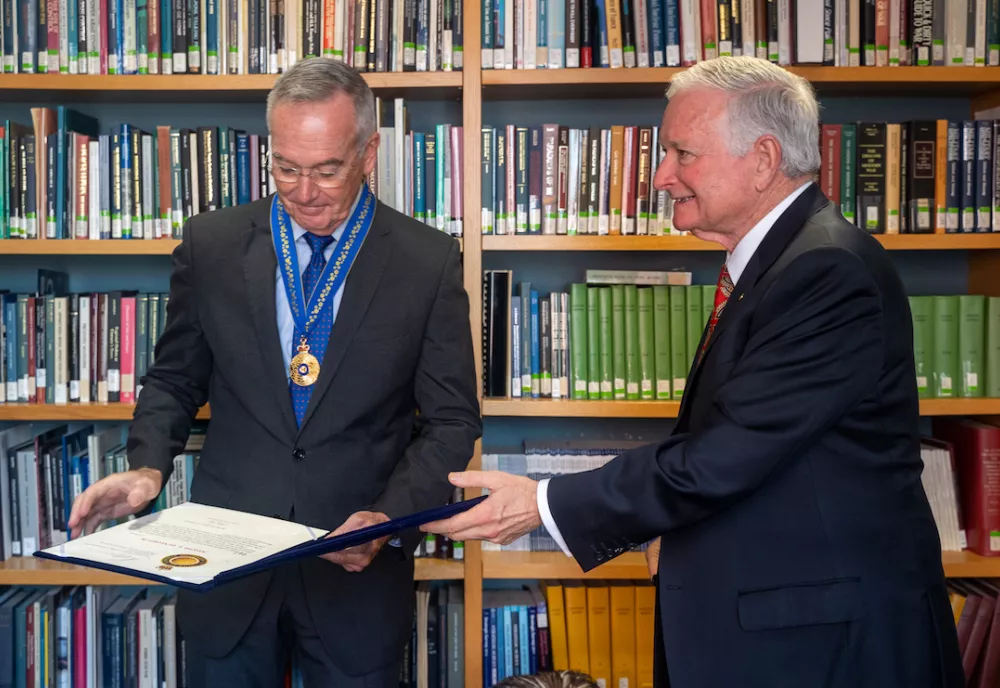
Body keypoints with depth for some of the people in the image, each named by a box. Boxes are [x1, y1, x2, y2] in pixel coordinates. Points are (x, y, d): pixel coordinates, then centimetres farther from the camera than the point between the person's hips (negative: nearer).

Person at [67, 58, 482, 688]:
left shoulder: (430, 262, -7)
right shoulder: (210, 244, -1)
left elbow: (451, 421, -4)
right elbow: (175, 381, 8)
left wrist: (389, 517, -18)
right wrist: (148, 466, -10)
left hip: (360, 569, -1)